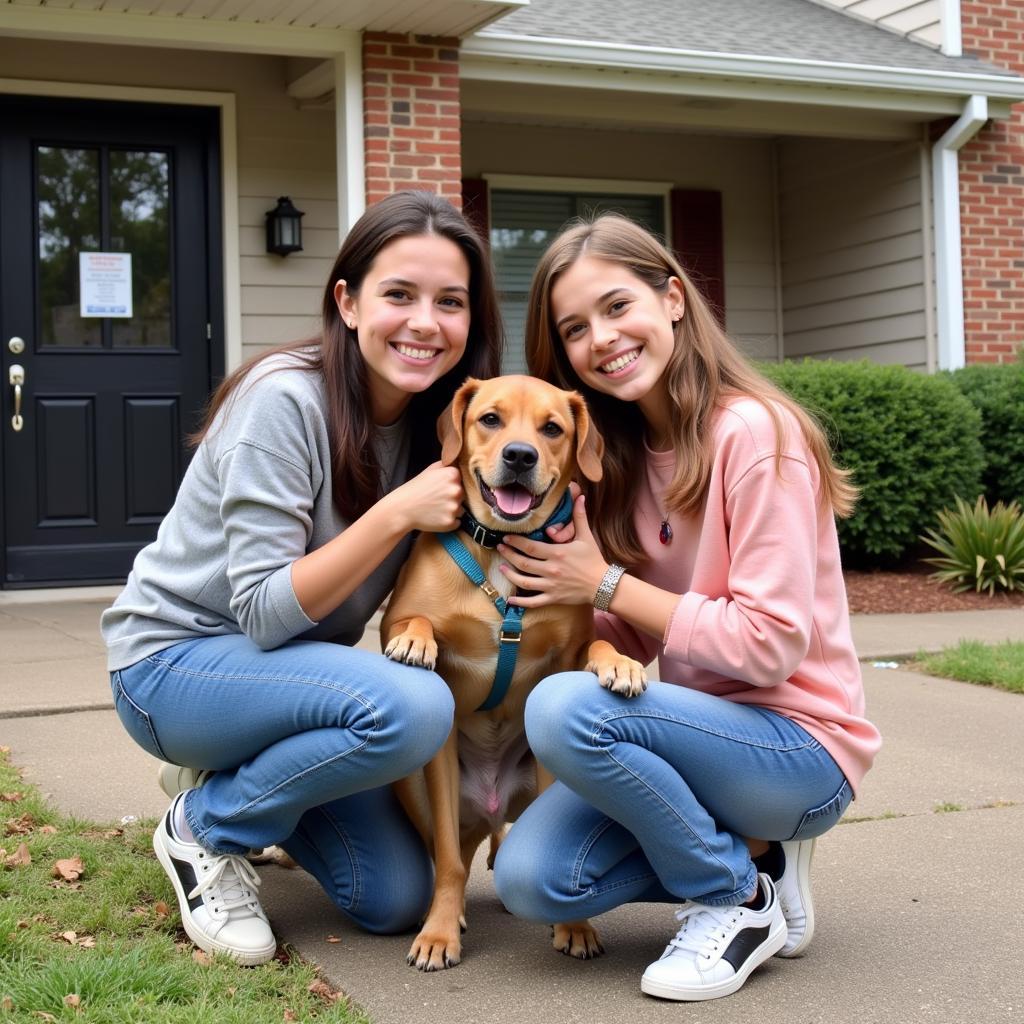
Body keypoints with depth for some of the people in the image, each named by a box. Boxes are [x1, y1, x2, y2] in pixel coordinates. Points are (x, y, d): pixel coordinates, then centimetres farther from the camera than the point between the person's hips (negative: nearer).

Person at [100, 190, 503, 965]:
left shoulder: (437, 421, -4)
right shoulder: (284, 403, -25)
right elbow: (264, 614, -26)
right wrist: (398, 512, -31)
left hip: (290, 668, 7)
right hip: (175, 661, -7)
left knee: (396, 898, -1)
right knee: (412, 708, -32)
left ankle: (251, 790, 24)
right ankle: (207, 829, -7)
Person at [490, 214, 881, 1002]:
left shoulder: (752, 431, -17)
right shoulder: (621, 455, 6)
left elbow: (771, 644, -20)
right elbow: (633, 638, 5)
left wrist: (607, 585, -16)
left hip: (800, 746, -7)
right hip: (703, 727, 7)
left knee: (564, 708, -29)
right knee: (532, 880, -13)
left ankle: (739, 900, -7)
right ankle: (751, 851, 8)